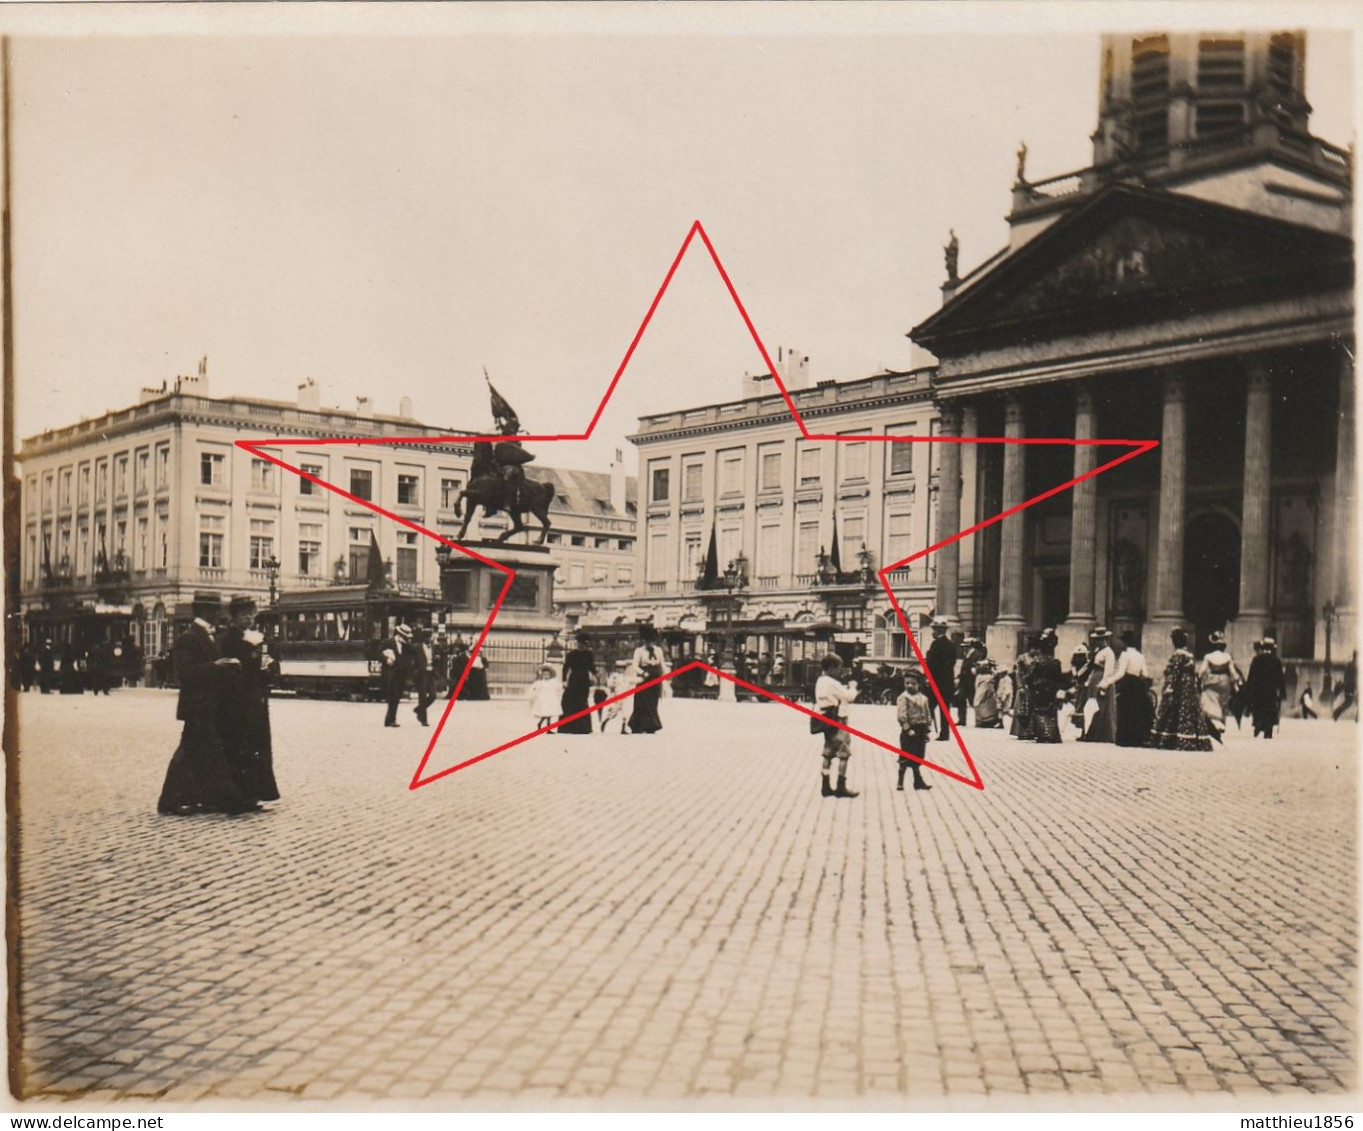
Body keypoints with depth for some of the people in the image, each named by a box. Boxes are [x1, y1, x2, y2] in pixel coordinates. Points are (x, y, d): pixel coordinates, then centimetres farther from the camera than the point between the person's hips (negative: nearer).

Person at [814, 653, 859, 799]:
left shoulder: (820, 681, 10)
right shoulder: (832, 683, -19)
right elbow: (849, 696, -17)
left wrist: (846, 687, 6)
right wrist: (852, 687, 1)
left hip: (826, 721, 9)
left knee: (828, 753, 11)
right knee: (844, 754, -4)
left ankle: (826, 786, 13)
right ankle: (841, 787, -4)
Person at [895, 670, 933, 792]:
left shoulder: (923, 698, 9)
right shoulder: (903, 697, -9)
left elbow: (928, 714, 13)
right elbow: (901, 716, -16)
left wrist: (927, 730, 8)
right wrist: (908, 729, -21)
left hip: (920, 730, 6)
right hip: (909, 731, -5)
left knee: (918, 757, 13)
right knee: (905, 757, 0)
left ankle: (918, 781, 21)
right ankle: (900, 781, 8)